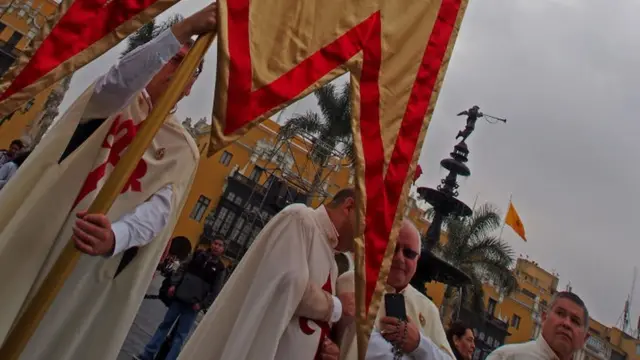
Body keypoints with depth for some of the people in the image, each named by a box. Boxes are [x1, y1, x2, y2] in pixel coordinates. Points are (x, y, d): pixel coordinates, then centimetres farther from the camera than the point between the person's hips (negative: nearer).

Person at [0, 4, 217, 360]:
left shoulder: (183, 148, 4)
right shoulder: (119, 99, 5)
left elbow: (159, 209, -9)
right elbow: (113, 84, -20)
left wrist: (115, 236, -30)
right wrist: (181, 31, -29)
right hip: (34, 231, 0)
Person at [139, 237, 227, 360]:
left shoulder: (220, 267, -2)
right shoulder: (199, 254, 6)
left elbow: (215, 290, -3)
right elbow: (183, 269, 9)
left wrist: (202, 304, -11)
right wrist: (174, 284, -2)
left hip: (194, 304, -3)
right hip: (179, 297, 3)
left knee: (181, 334, 1)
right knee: (165, 325, 10)